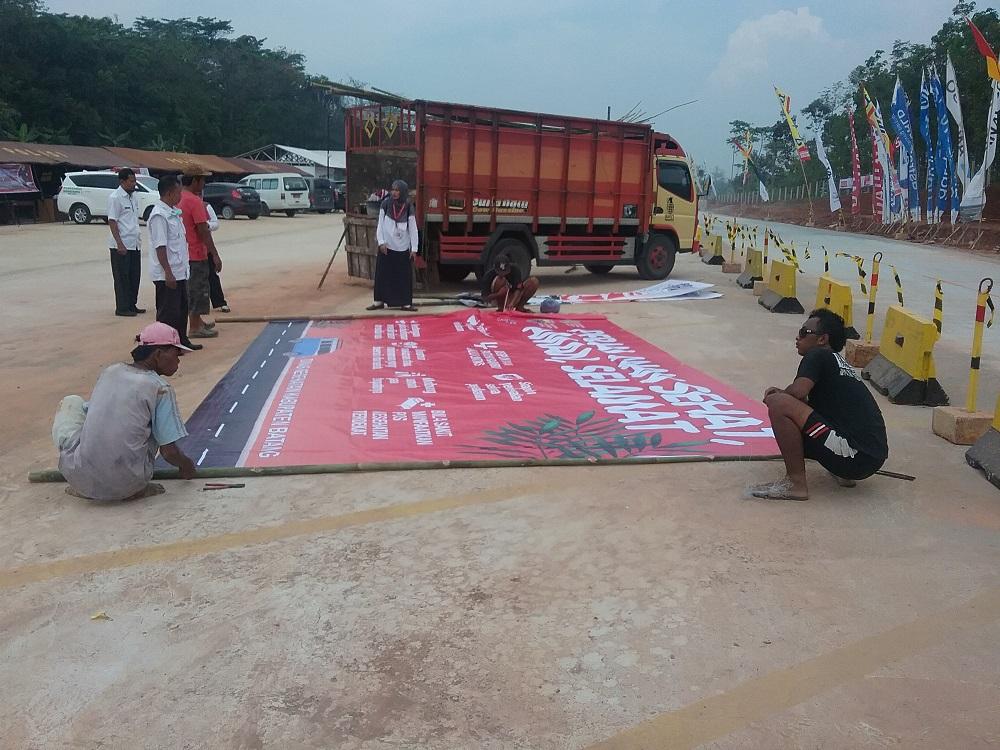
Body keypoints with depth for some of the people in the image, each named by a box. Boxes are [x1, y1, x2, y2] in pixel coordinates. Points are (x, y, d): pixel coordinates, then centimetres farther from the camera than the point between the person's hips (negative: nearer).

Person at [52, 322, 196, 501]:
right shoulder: (160, 389, -5)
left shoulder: (109, 372, 9)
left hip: (81, 479, 3)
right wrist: (186, 466, 17)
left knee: (71, 403, 24)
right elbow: (169, 452, -7)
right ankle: (135, 489, 8)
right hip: (127, 485, -3)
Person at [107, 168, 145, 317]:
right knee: (122, 277, -1)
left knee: (135, 276, 11)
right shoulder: (115, 197, -10)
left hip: (134, 244, 7)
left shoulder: (133, 196, 13)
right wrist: (119, 244, -19)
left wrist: (138, 240, 17)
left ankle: (132, 305, 21)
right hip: (121, 246, -7)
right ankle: (122, 308, 6)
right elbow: (112, 221, -14)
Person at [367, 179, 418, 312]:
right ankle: (379, 301, 12)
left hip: (403, 248, 0)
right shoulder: (386, 204, -1)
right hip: (386, 246, 0)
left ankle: (405, 303, 7)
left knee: (404, 275, 1)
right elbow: (380, 224, 1)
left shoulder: (408, 207, -1)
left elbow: (413, 229, 0)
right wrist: (381, 242, -8)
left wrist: (414, 248, -4)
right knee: (382, 273, 3)